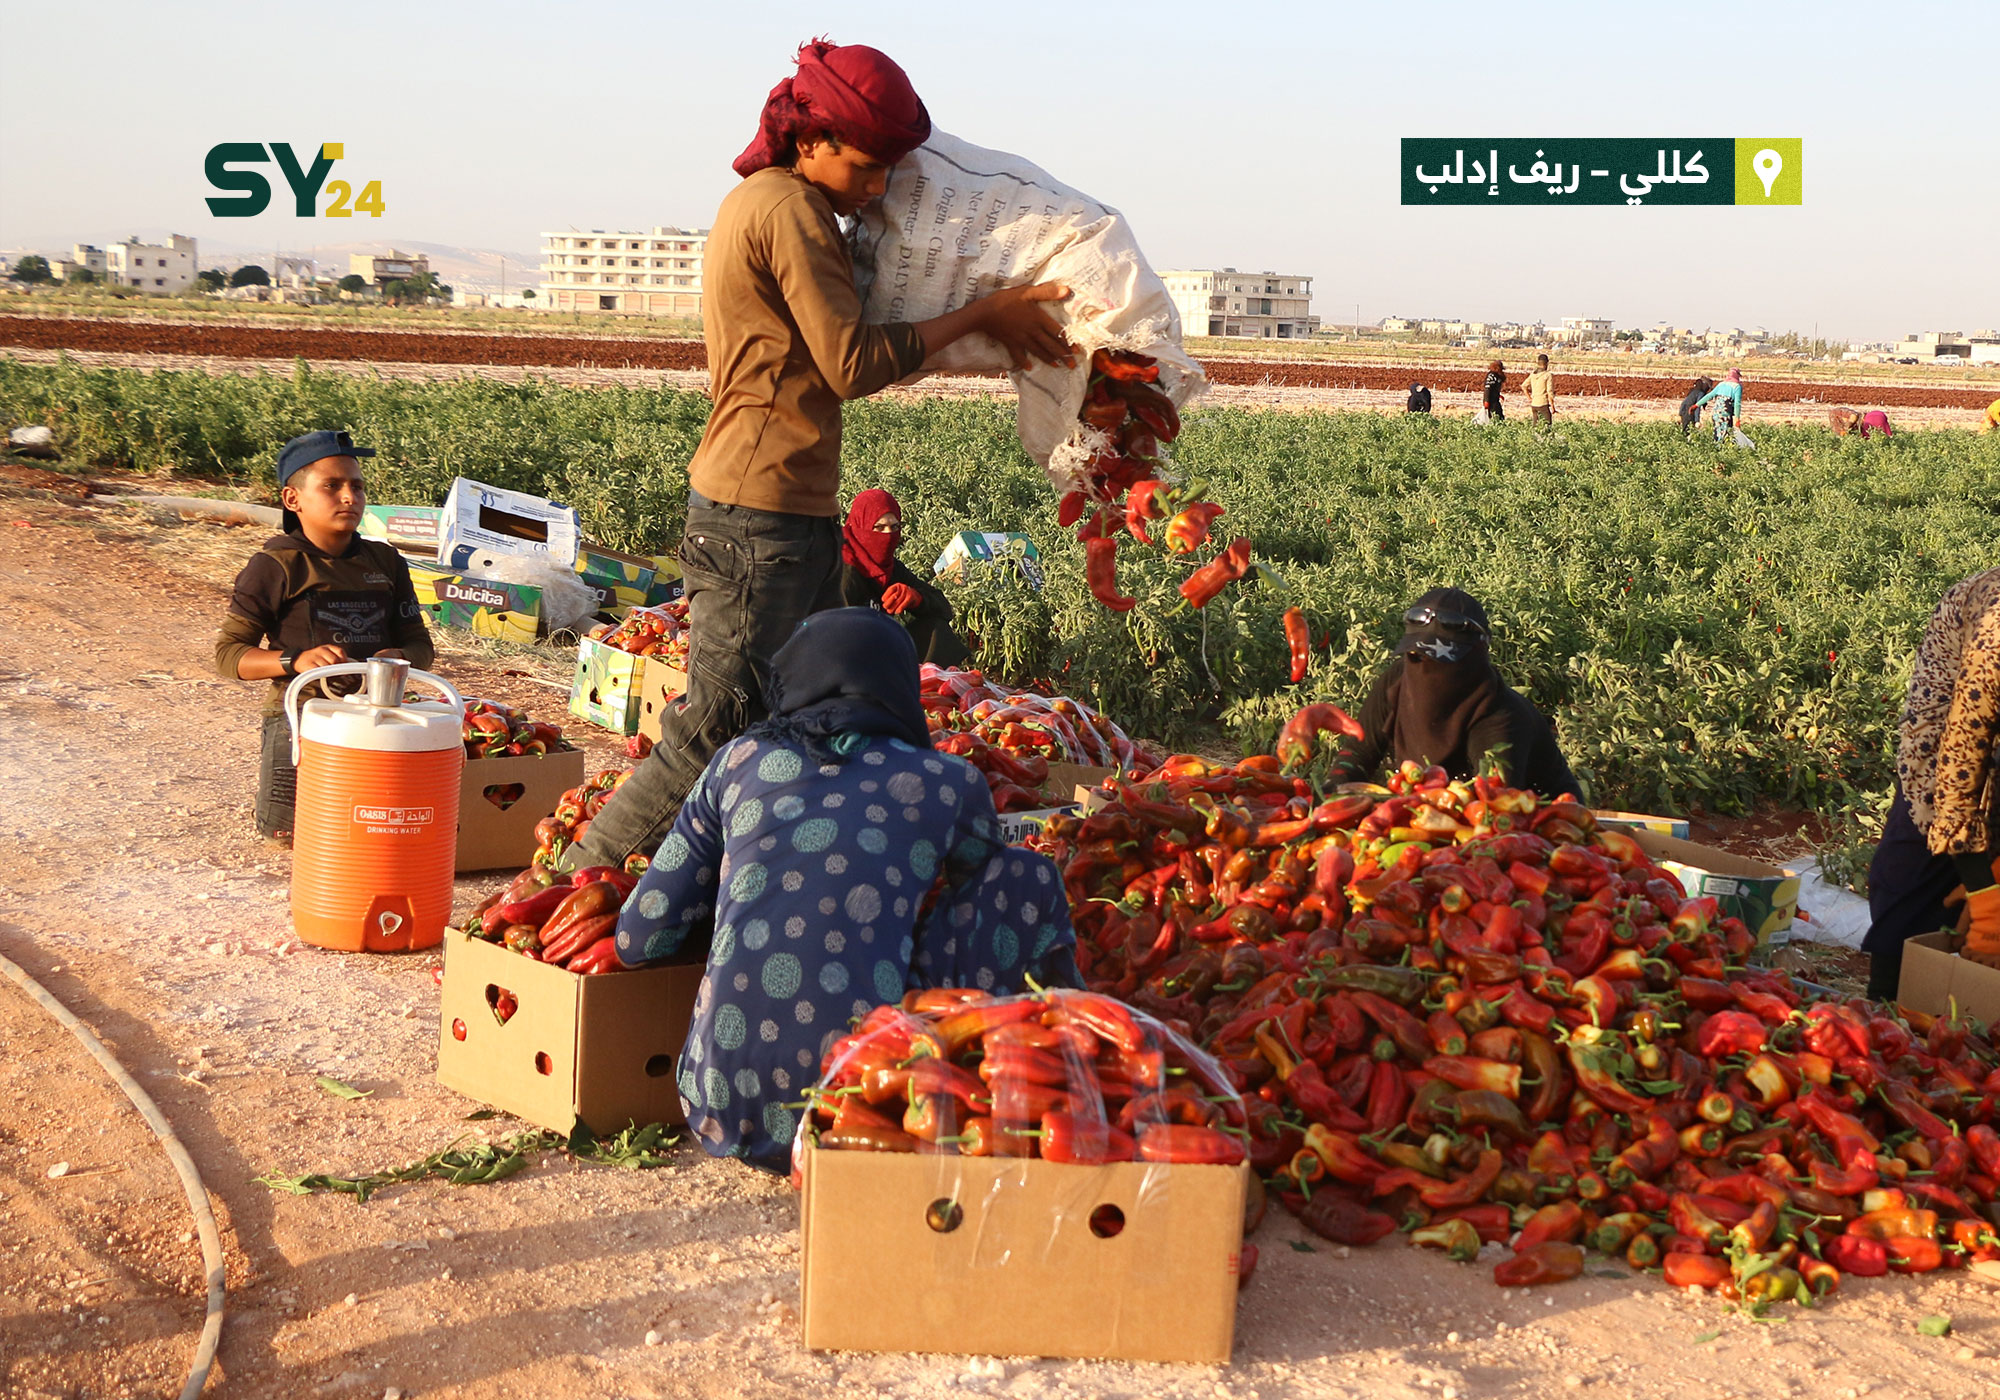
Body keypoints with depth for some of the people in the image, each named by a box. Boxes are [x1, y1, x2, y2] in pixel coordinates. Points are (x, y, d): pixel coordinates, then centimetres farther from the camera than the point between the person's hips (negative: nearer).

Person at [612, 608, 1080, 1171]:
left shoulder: (739, 762, 13)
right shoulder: (948, 784, 9)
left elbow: (638, 940, 15)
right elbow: (992, 898, 29)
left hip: (721, 1117, 3)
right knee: (1028, 877, 16)